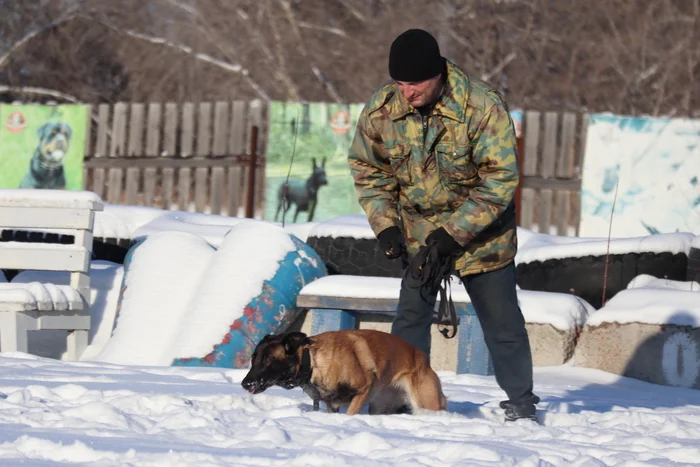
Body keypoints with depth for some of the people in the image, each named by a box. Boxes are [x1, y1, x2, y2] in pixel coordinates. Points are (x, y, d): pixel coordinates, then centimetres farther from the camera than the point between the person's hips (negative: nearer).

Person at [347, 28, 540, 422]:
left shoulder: (482, 106, -26)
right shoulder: (381, 109, -14)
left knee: (501, 318, 2)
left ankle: (521, 401, 13)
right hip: (418, 231, 3)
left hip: (480, 228, -3)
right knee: (411, 315, 4)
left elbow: (501, 178, -22)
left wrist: (456, 231, -25)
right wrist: (385, 224, -11)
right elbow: (367, 169, 1)